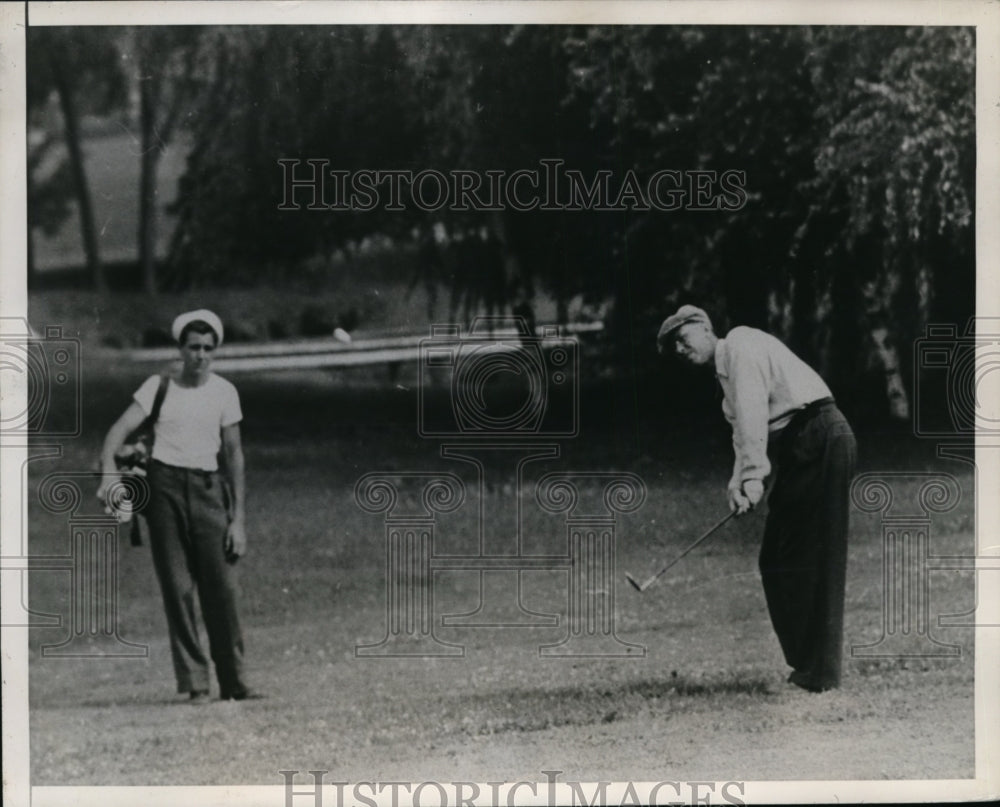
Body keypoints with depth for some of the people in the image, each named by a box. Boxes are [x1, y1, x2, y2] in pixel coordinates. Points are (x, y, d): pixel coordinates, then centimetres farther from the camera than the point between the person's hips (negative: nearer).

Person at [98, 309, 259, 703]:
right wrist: (108, 471, -25)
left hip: (206, 489, 1)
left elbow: (234, 455, 8)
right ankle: (194, 682, 4)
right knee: (177, 589, -1)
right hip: (165, 486, -1)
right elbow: (120, 429, -5)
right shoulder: (159, 387, 3)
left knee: (221, 587, -6)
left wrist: (238, 518, 3)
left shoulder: (224, 392, 6)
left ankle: (233, 681, 2)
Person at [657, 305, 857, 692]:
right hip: (801, 451, 10)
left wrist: (752, 476, -20)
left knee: (809, 558, -9)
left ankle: (818, 670, -7)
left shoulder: (740, 344, -3)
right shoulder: (726, 372, 25)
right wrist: (738, 482, -4)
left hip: (820, 438, -10)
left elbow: (753, 413, -14)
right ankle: (807, 664, 12)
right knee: (777, 560, 10)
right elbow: (745, 431, 15)